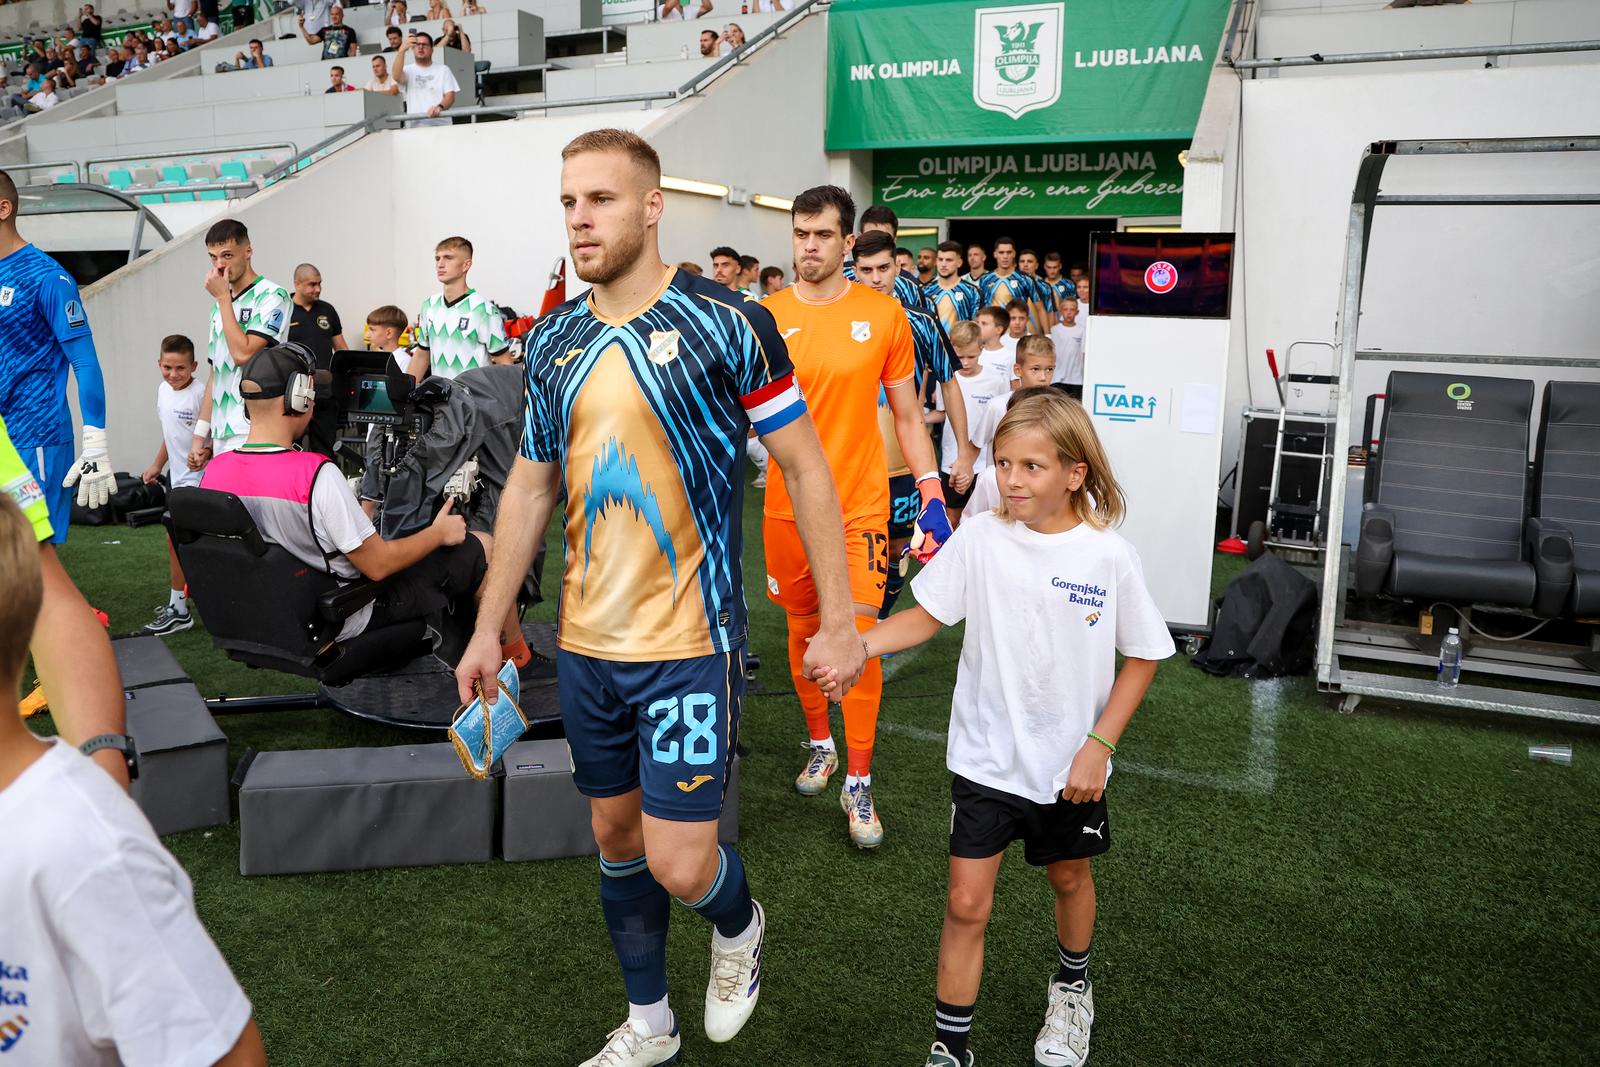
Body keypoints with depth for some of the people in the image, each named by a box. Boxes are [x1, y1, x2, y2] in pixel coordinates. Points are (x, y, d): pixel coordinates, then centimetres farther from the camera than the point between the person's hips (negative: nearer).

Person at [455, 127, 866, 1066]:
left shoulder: (728, 325, -10)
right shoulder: (553, 341, 6)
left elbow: (807, 471, -7)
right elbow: (531, 488, 13)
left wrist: (839, 619, -8)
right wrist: (489, 629, 13)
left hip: (690, 643, -5)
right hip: (585, 642, 6)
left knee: (679, 864, -5)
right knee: (616, 830, 16)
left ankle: (740, 923, 32)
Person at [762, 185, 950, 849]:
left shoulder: (884, 315, 0)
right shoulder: (765, 317, 0)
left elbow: (907, 415, 5)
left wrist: (931, 492, -1)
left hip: (861, 502, -1)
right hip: (788, 503, 2)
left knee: (859, 632, -5)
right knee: (803, 628, 13)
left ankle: (858, 783, 8)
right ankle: (820, 745, 35)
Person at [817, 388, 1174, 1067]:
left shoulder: (1109, 557, -14)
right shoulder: (979, 539, -12)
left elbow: (1142, 656, -4)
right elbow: (927, 616, -5)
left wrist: (1100, 744, -9)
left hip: (1070, 764, 1)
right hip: (985, 757, 0)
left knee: (1069, 877, 24)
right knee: (966, 902, 1)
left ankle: (1072, 988, 53)